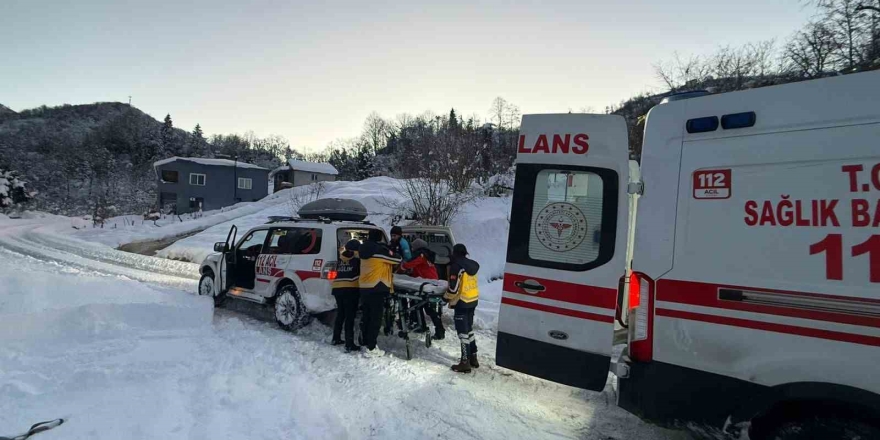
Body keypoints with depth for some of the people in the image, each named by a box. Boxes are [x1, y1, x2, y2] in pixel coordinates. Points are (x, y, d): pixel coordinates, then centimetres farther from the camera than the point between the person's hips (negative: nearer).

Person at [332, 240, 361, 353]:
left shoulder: (340, 258, 13)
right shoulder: (357, 259, -3)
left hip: (338, 288, 6)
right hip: (351, 289, -6)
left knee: (340, 315, 21)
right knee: (350, 317, -5)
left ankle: (336, 339, 32)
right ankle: (349, 345, -6)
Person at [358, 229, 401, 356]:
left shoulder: (364, 250, 11)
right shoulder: (380, 249, -11)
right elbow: (398, 260, -5)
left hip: (364, 287, 8)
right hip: (376, 288, -7)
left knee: (367, 316, 15)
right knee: (375, 318, -3)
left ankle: (365, 342, 24)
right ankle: (371, 348, -2)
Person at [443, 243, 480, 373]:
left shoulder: (456, 266, -17)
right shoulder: (471, 265, 6)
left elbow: (453, 288, -19)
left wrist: (446, 297, -2)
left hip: (462, 302, -8)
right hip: (473, 300, 8)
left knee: (463, 332, -1)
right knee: (469, 329, 19)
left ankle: (465, 363, 3)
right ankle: (473, 358, 27)